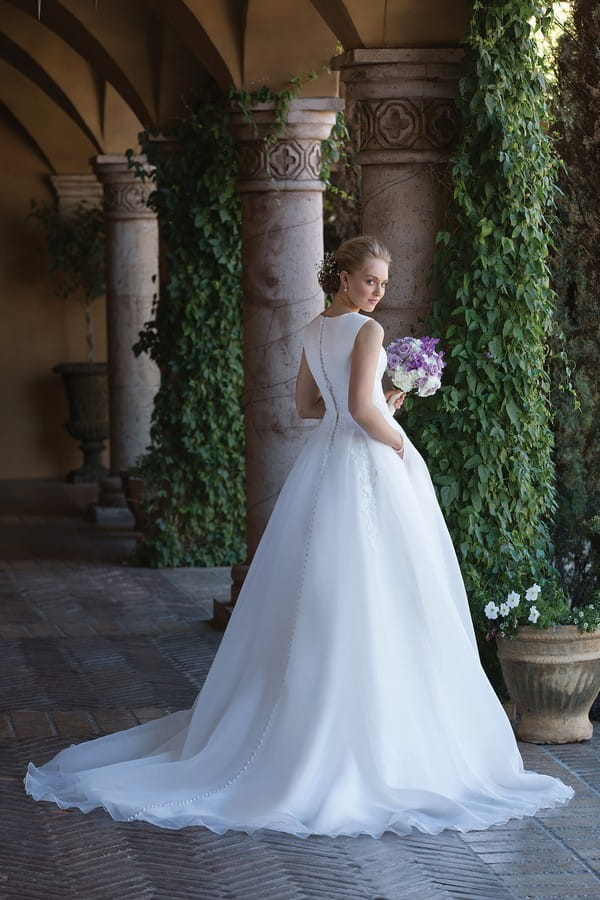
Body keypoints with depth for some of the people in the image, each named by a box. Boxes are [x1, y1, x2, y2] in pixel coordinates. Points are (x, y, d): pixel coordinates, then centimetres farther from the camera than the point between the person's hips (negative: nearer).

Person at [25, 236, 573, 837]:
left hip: (323, 462, 8)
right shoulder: (367, 331, -13)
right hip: (367, 470, -8)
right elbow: (363, 408, -23)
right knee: (369, 604, -4)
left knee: (313, 604, 11)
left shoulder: (315, 331, 12)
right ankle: (371, 739, 0)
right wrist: (398, 442, -7)